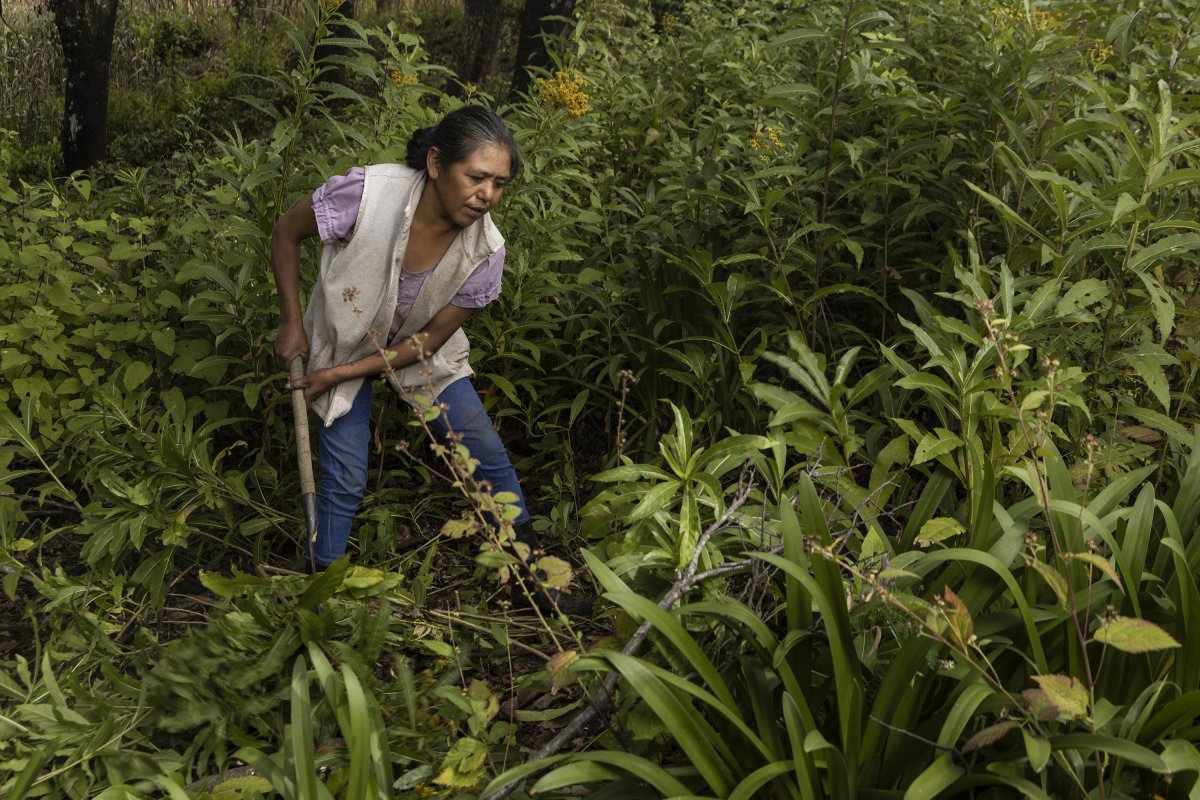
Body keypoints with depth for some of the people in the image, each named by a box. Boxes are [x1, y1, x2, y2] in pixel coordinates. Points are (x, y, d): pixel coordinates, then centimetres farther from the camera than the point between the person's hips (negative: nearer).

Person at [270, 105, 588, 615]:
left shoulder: (485, 250, -26)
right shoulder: (368, 192, -35)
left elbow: (430, 338, -16)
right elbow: (287, 232, -16)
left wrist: (339, 375, -19)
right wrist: (292, 322, -13)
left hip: (418, 349, 2)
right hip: (344, 339, -2)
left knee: (489, 456, 0)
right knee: (345, 481, -5)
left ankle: (534, 572, 19)